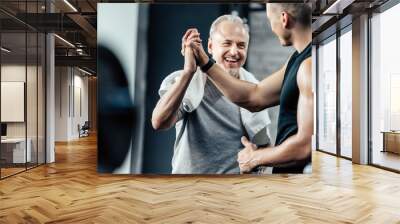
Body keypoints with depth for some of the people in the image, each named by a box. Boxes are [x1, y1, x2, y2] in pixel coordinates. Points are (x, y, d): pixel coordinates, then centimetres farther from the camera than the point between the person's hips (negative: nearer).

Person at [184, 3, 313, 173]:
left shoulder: (309, 64, -19)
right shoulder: (299, 58, 10)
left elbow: (306, 144, -24)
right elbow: (255, 96, 10)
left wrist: (255, 158, -8)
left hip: (300, 169, -8)